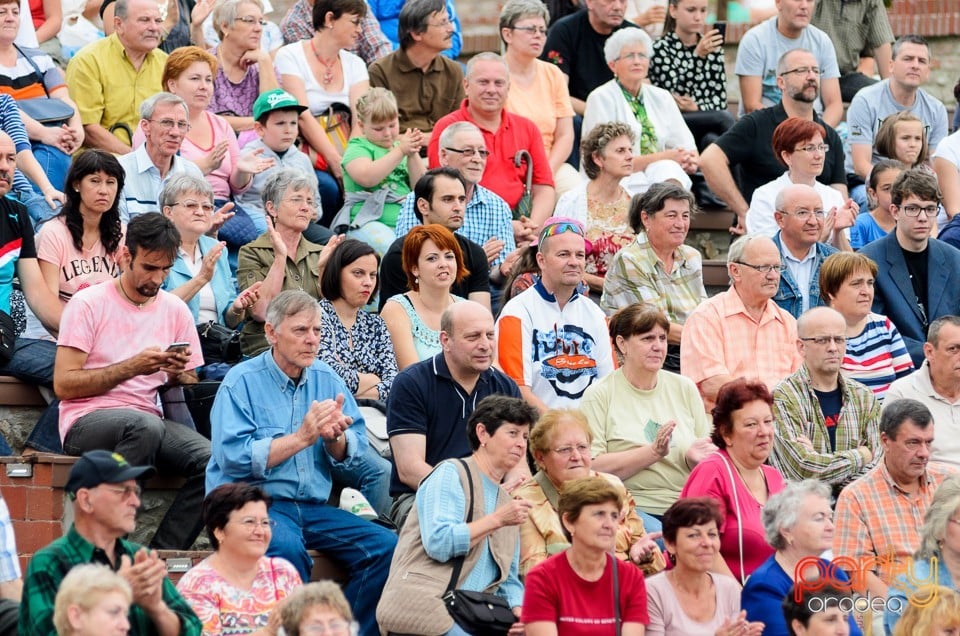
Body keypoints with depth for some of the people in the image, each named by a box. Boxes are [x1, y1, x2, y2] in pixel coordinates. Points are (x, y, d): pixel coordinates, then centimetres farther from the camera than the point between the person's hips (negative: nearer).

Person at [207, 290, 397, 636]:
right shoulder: (242, 381, -3)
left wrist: (335, 438, -15)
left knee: (385, 546, -15)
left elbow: (355, 461, 8)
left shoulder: (327, 380, 12)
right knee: (287, 546, -36)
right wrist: (302, 437, -17)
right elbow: (233, 459, -16)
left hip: (313, 508, 5)